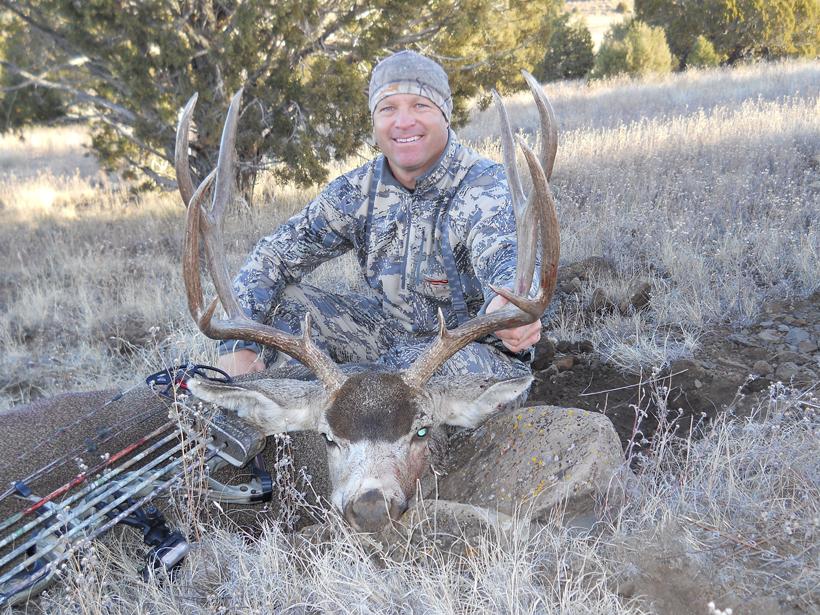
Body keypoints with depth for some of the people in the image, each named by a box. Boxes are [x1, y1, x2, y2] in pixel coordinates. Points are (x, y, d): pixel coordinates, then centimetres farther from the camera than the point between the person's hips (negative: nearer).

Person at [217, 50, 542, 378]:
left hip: (478, 345, -4)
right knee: (278, 300, -8)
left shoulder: (487, 188, -19)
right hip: (393, 332, 5)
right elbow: (275, 253, -3)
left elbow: (505, 262, -40)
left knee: (417, 361, -39)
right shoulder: (359, 189, -4)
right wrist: (240, 342, -20)